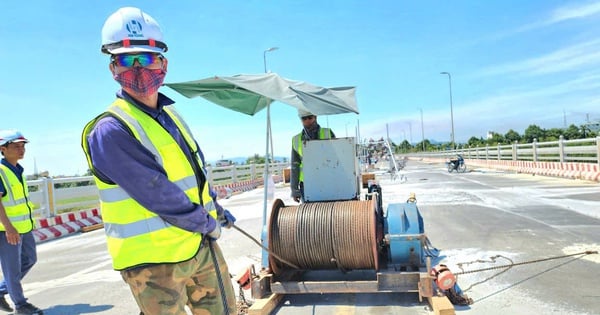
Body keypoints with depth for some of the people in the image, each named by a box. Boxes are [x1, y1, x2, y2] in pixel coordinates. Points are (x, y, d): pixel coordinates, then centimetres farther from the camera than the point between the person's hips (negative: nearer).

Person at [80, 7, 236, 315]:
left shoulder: (170, 115, 8)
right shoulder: (110, 132, -20)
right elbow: (159, 195, -23)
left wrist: (216, 208, 20)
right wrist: (207, 223, -11)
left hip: (201, 242, 8)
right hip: (154, 259, -8)